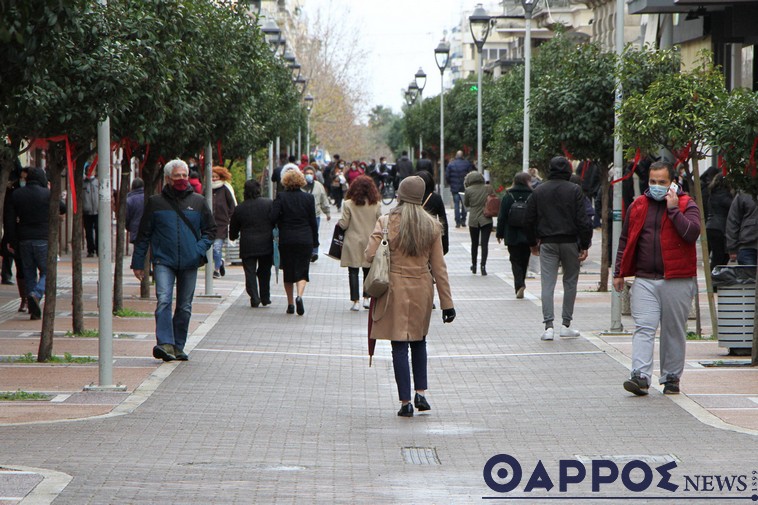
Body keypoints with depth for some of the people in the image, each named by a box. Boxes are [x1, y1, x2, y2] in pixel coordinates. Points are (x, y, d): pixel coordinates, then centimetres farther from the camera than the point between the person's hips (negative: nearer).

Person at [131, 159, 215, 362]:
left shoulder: (198, 202, 8)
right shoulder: (155, 202, 4)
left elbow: (210, 229, 15)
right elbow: (143, 234, 8)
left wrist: (200, 249, -3)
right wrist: (138, 263, 6)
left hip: (189, 263, 3)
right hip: (163, 261, -2)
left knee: (185, 307, 8)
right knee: (163, 301, -19)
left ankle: (178, 346, 17)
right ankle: (165, 343, -28)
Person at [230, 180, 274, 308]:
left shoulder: (239, 208, 1)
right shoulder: (269, 204, -3)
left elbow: (233, 230, 11)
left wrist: (234, 236, 32)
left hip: (247, 246, -1)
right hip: (266, 244, 1)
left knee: (250, 272, 4)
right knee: (264, 271, 14)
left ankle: (254, 298, -7)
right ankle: (265, 298, 18)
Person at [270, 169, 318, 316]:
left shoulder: (281, 197, -6)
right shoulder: (309, 198, -2)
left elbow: (273, 217, -12)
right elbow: (313, 221, 1)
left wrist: (281, 224, 11)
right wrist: (315, 241, 9)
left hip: (286, 239, 0)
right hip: (305, 240, 0)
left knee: (288, 271, 12)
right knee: (302, 270, 4)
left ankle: (290, 304, 14)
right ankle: (299, 296, -22)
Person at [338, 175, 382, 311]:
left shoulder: (349, 204, -9)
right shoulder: (376, 204, -3)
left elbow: (344, 224, -7)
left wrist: (339, 222, 14)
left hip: (353, 243, -2)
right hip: (370, 242, 2)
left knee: (353, 272, 3)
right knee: (368, 271, 15)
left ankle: (355, 301, 0)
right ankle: (366, 298, 11)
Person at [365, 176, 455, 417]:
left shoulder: (387, 223, -8)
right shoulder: (431, 225, 1)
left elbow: (370, 255, -12)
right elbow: (439, 266, 2)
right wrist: (447, 303, 5)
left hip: (395, 289, -3)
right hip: (422, 289, 3)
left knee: (399, 345, 1)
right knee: (419, 341, 20)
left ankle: (405, 401, 0)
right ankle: (421, 393, 11)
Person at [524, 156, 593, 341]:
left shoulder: (538, 191, 4)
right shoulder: (574, 190, -6)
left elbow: (529, 220, 8)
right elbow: (582, 220, -10)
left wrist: (533, 243, 19)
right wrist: (584, 245, -4)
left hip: (547, 243, 2)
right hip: (569, 242, -2)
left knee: (547, 284, 0)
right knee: (570, 282, 11)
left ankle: (548, 326, -10)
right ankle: (566, 325, 13)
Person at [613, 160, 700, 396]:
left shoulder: (686, 205, 1)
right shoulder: (638, 206, 11)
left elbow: (691, 233, -16)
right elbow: (626, 241, 18)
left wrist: (673, 209, -16)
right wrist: (619, 273, 15)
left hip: (677, 281, -2)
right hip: (644, 280, 2)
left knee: (674, 332, 6)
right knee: (643, 329, -10)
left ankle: (671, 377, 16)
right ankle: (640, 376, -18)